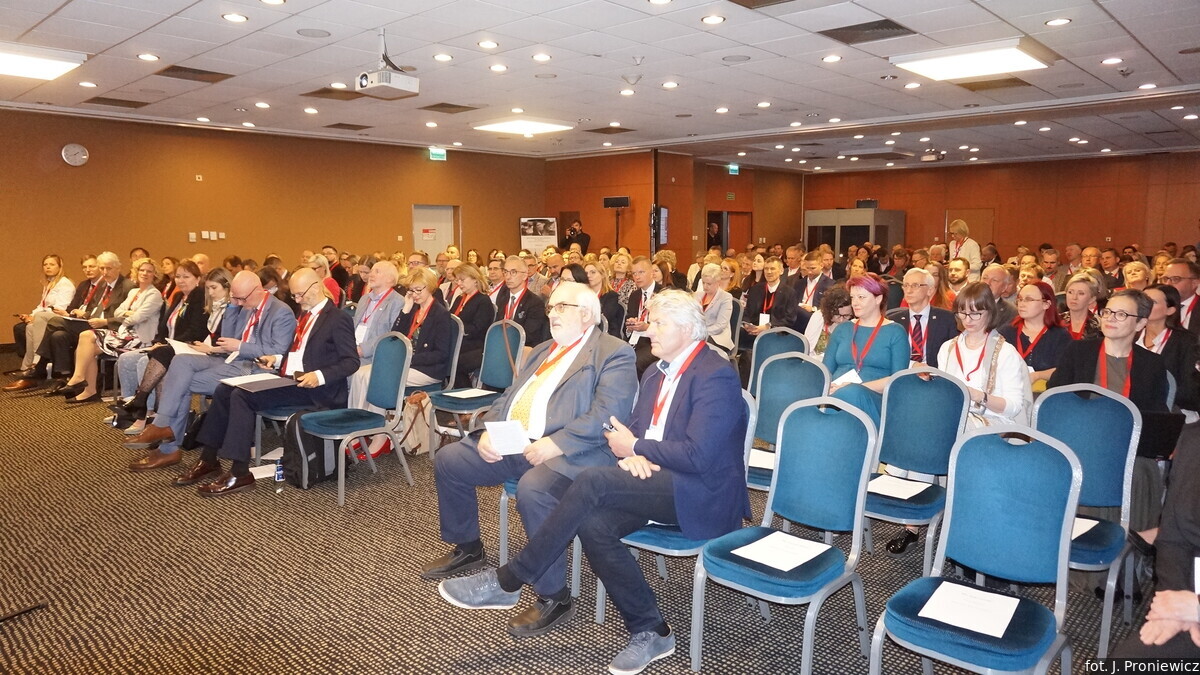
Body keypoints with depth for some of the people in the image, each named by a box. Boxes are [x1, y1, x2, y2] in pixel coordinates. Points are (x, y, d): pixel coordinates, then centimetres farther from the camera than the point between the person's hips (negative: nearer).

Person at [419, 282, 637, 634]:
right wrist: (487, 431, 2)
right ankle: (466, 549, 25)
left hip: (569, 453, -9)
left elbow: (607, 415, -18)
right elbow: (508, 397, 22)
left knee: (532, 489, -36)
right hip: (511, 442, 9)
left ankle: (553, 595, -17)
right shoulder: (542, 351, 23)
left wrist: (556, 444, -26)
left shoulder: (614, 354, -5)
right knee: (448, 459, 4)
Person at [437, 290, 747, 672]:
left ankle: (506, 583, -17)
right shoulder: (656, 374, 17)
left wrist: (636, 448, -9)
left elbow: (698, 455, -21)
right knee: (592, 523, -23)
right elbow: (634, 431, 17)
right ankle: (650, 632, -8)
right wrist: (631, 455, -8)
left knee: (593, 482, -28)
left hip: (698, 493, -8)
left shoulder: (715, 375, -12)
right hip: (656, 482, 8)